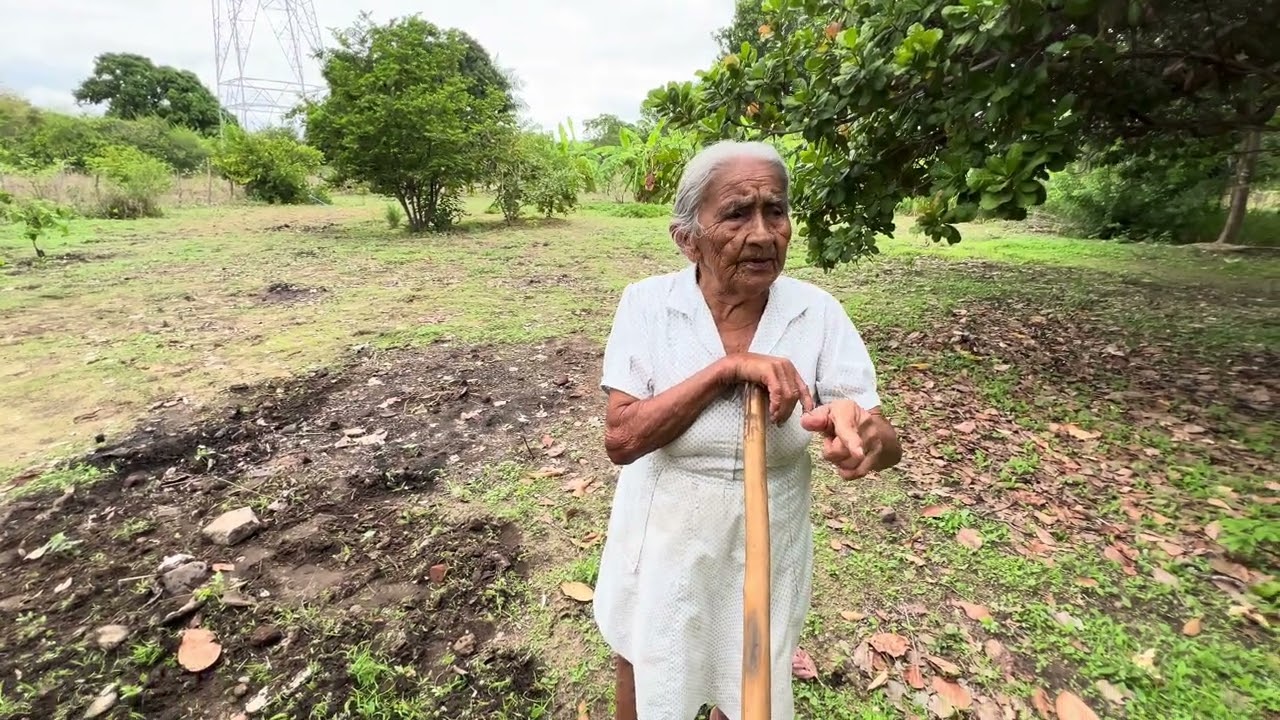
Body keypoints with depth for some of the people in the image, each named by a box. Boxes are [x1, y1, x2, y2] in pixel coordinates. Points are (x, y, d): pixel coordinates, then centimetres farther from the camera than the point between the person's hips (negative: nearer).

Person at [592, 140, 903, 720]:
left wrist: (864, 434, -36)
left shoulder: (818, 312, -13)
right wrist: (729, 368, -29)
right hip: (663, 545, 0)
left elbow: (889, 444, -12)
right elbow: (620, 439, -22)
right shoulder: (646, 303, -16)